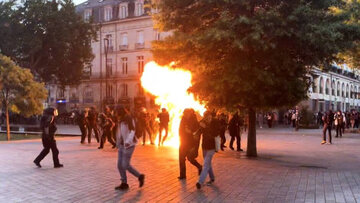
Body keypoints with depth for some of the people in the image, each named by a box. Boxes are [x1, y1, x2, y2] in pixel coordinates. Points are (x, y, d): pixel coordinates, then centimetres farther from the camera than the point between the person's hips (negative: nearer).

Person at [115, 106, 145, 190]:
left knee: (125, 165, -8)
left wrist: (128, 141, -36)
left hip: (128, 145, -8)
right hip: (121, 145, 8)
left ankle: (140, 176, 9)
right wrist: (118, 144, 19)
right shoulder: (121, 121, 12)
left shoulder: (129, 120, -12)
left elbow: (132, 131, -23)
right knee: (120, 165, 4)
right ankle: (124, 183, 14)